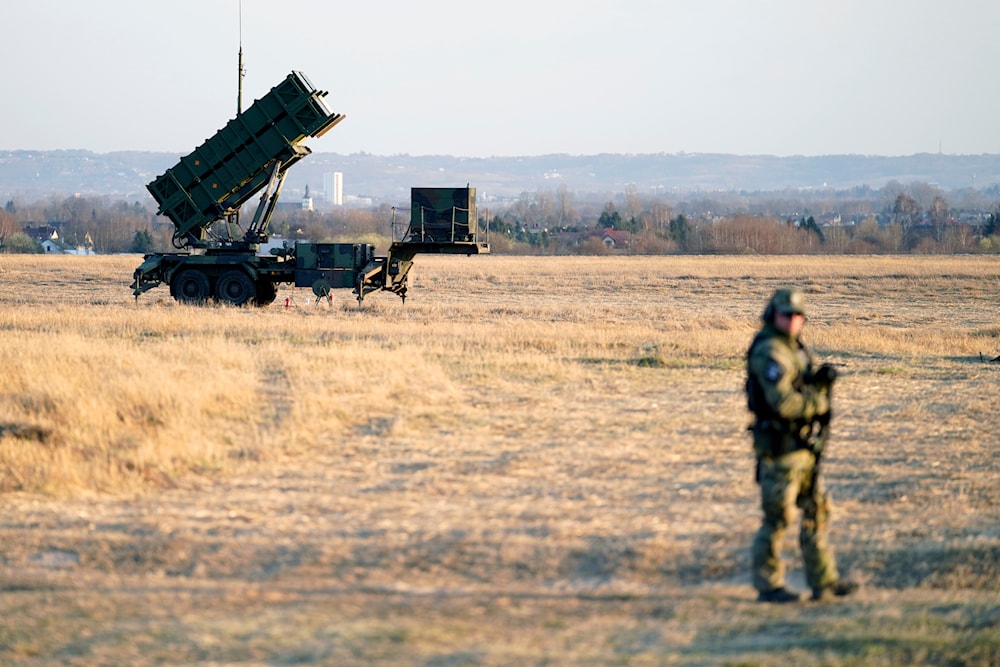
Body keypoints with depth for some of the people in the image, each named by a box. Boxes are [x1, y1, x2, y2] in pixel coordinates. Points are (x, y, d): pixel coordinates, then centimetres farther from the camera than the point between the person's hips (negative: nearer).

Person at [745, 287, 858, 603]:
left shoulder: (793, 347, 13)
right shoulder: (770, 352, -18)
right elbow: (783, 402, -26)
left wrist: (821, 379, -4)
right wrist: (818, 402, -11)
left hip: (803, 446, 10)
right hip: (779, 446, -10)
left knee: (816, 510, 12)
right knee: (778, 517, -3)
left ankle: (824, 581, 17)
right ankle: (768, 585, 6)